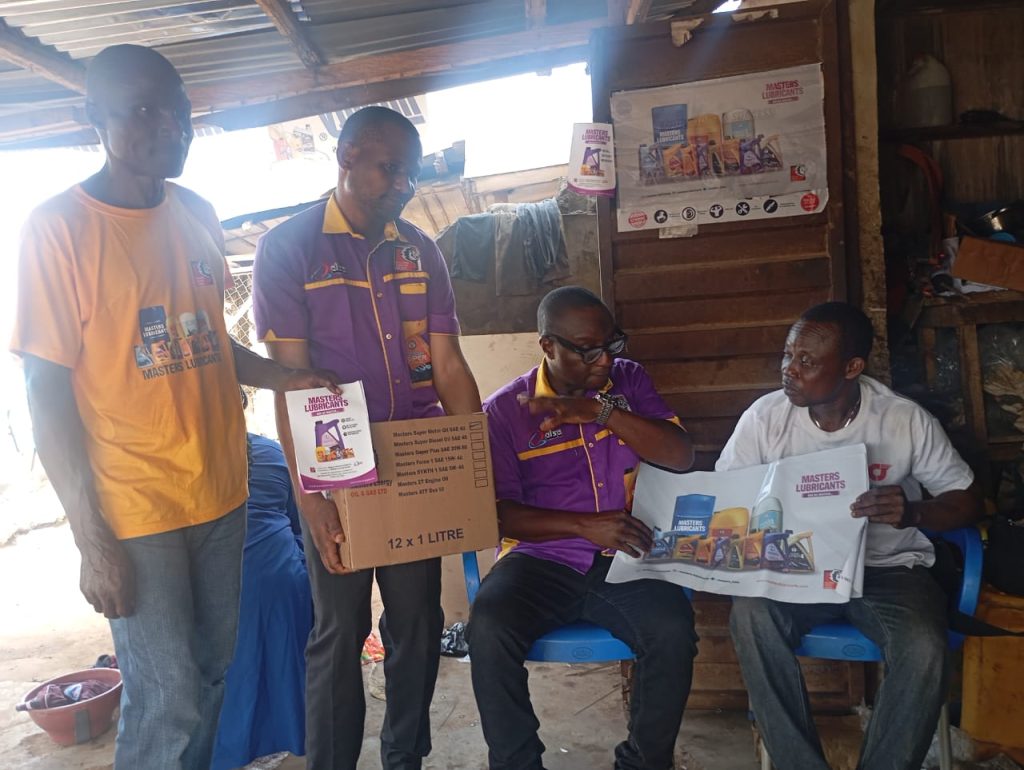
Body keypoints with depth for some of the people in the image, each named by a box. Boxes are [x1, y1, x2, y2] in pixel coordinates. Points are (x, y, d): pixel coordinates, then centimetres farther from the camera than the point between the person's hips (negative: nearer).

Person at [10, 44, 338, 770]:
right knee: (167, 701, 4)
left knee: (212, 674, 18)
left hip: (220, 491, 6)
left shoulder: (198, 215, 6)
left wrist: (283, 376, 0)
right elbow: (48, 393, -11)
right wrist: (92, 539, -12)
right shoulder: (58, 227, -12)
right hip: (134, 511, -5)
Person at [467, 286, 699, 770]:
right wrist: (584, 524, -21)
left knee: (674, 631, -26)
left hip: (623, 559, 2)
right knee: (488, 631, -29)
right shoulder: (505, 409, 1)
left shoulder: (628, 380, 8)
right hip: (541, 559, -1)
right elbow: (501, 512, -6)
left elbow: (681, 456, -4)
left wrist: (601, 410, -15)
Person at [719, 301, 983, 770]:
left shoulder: (908, 422, -10)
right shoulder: (765, 416, -8)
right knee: (749, 616, -31)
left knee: (924, 649, -31)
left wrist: (913, 513, -24)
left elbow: (967, 502, -1)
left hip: (888, 569, 0)